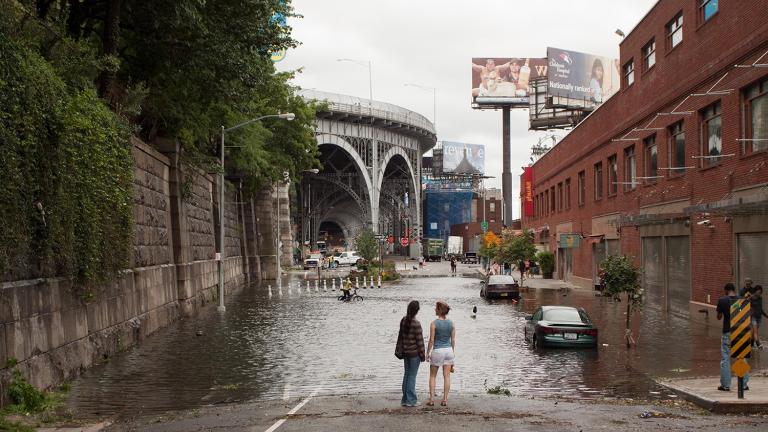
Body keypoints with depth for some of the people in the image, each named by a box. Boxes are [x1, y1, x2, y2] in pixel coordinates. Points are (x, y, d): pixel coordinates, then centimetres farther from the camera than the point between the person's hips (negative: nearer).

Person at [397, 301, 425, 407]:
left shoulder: (403, 320, 3)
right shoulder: (416, 324, -19)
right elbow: (419, 340, -15)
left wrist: (400, 348, 21)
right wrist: (422, 355, -6)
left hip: (405, 351, 7)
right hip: (414, 352, -7)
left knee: (407, 374, 15)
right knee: (412, 376, 0)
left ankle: (405, 399, 20)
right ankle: (410, 400, 5)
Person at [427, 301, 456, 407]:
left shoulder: (434, 324, -12)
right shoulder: (451, 323, 1)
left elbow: (431, 340, -10)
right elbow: (453, 340, 5)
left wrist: (428, 353, 0)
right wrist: (452, 352, 15)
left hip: (437, 351, -4)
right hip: (448, 350, 4)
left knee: (432, 376, 9)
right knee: (447, 376, 7)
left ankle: (432, 399, 5)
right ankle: (445, 399, 7)